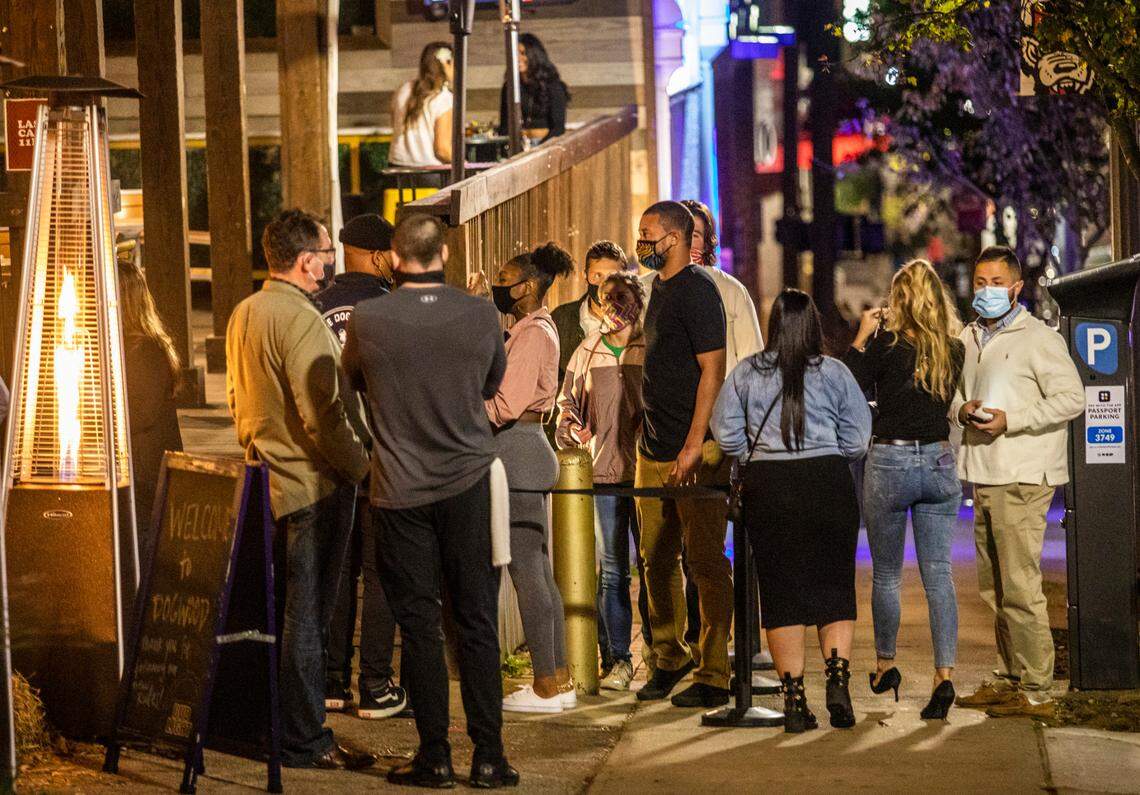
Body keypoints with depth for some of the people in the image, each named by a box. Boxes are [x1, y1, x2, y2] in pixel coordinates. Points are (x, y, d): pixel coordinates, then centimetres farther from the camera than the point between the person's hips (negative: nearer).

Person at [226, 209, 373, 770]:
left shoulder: (243, 315, 11)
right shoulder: (300, 319, -18)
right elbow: (321, 415, -22)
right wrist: (361, 468, -11)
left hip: (269, 475, 9)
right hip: (314, 483, -9)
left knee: (289, 611, 16)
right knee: (307, 614, -4)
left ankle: (286, 727, 23)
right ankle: (304, 741, 1)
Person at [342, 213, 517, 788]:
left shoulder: (367, 320, -9)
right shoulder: (480, 316, -5)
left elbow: (353, 382, 11)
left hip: (400, 490, -1)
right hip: (469, 482, 1)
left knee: (419, 626, 6)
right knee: (477, 622, 6)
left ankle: (435, 756, 8)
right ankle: (488, 756, 7)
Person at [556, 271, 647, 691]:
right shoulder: (588, 351, 11)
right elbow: (567, 400, 21)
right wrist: (573, 427, 1)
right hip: (606, 468, 3)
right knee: (613, 571, 4)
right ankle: (618, 660, 8)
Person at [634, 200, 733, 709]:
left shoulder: (697, 290, -12)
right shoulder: (660, 288, 15)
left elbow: (712, 370, -17)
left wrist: (694, 446, -22)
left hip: (695, 454, -9)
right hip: (653, 451, 9)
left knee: (705, 562, -4)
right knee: (657, 559, 12)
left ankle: (713, 676, -1)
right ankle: (669, 661, 23)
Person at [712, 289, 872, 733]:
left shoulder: (746, 373, 2)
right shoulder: (834, 373, -1)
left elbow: (725, 430, 2)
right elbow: (857, 438, -1)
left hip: (767, 488, 1)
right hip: (827, 483, -1)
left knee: (781, 592, 5)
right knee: (834, 586, 8)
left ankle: (794, 697, 3)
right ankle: (837, 678, -8)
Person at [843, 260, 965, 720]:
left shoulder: (886, 343, -11)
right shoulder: (954, 349, 2)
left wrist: (861, 339, 0)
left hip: (890, 462, -3)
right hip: (940, 463, 3)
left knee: (886, 574, 13)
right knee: (939, 577, 2)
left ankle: (885, 667, 25)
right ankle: (944, 675, -10)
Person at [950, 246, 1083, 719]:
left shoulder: (1038, 338, -7)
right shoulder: (970, 339, 16)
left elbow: (1071, 398, -13)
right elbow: (955, 393, 27)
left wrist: (1010, 420, -19)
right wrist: (962, 409, 2)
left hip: (1021, 480, -8)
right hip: (984, 478, 8)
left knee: (1020, 587, -11)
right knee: (993, 588, 12)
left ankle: (1036, 692, -8)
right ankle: (1010, 678, 20)